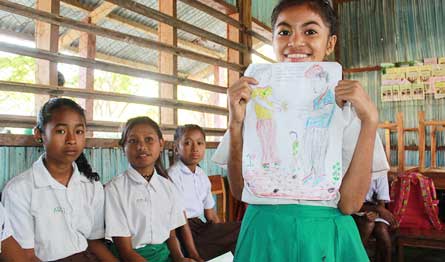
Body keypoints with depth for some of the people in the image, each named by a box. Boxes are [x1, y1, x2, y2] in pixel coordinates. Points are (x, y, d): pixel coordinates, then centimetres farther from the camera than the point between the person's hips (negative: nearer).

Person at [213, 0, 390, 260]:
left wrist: (370, 120, -17)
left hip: (327, 238, 0)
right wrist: (236, 123, -15)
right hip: (264, 235, 1)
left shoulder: (347, 105, -4)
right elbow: (239, 191, -3)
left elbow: (349, 204, -10)